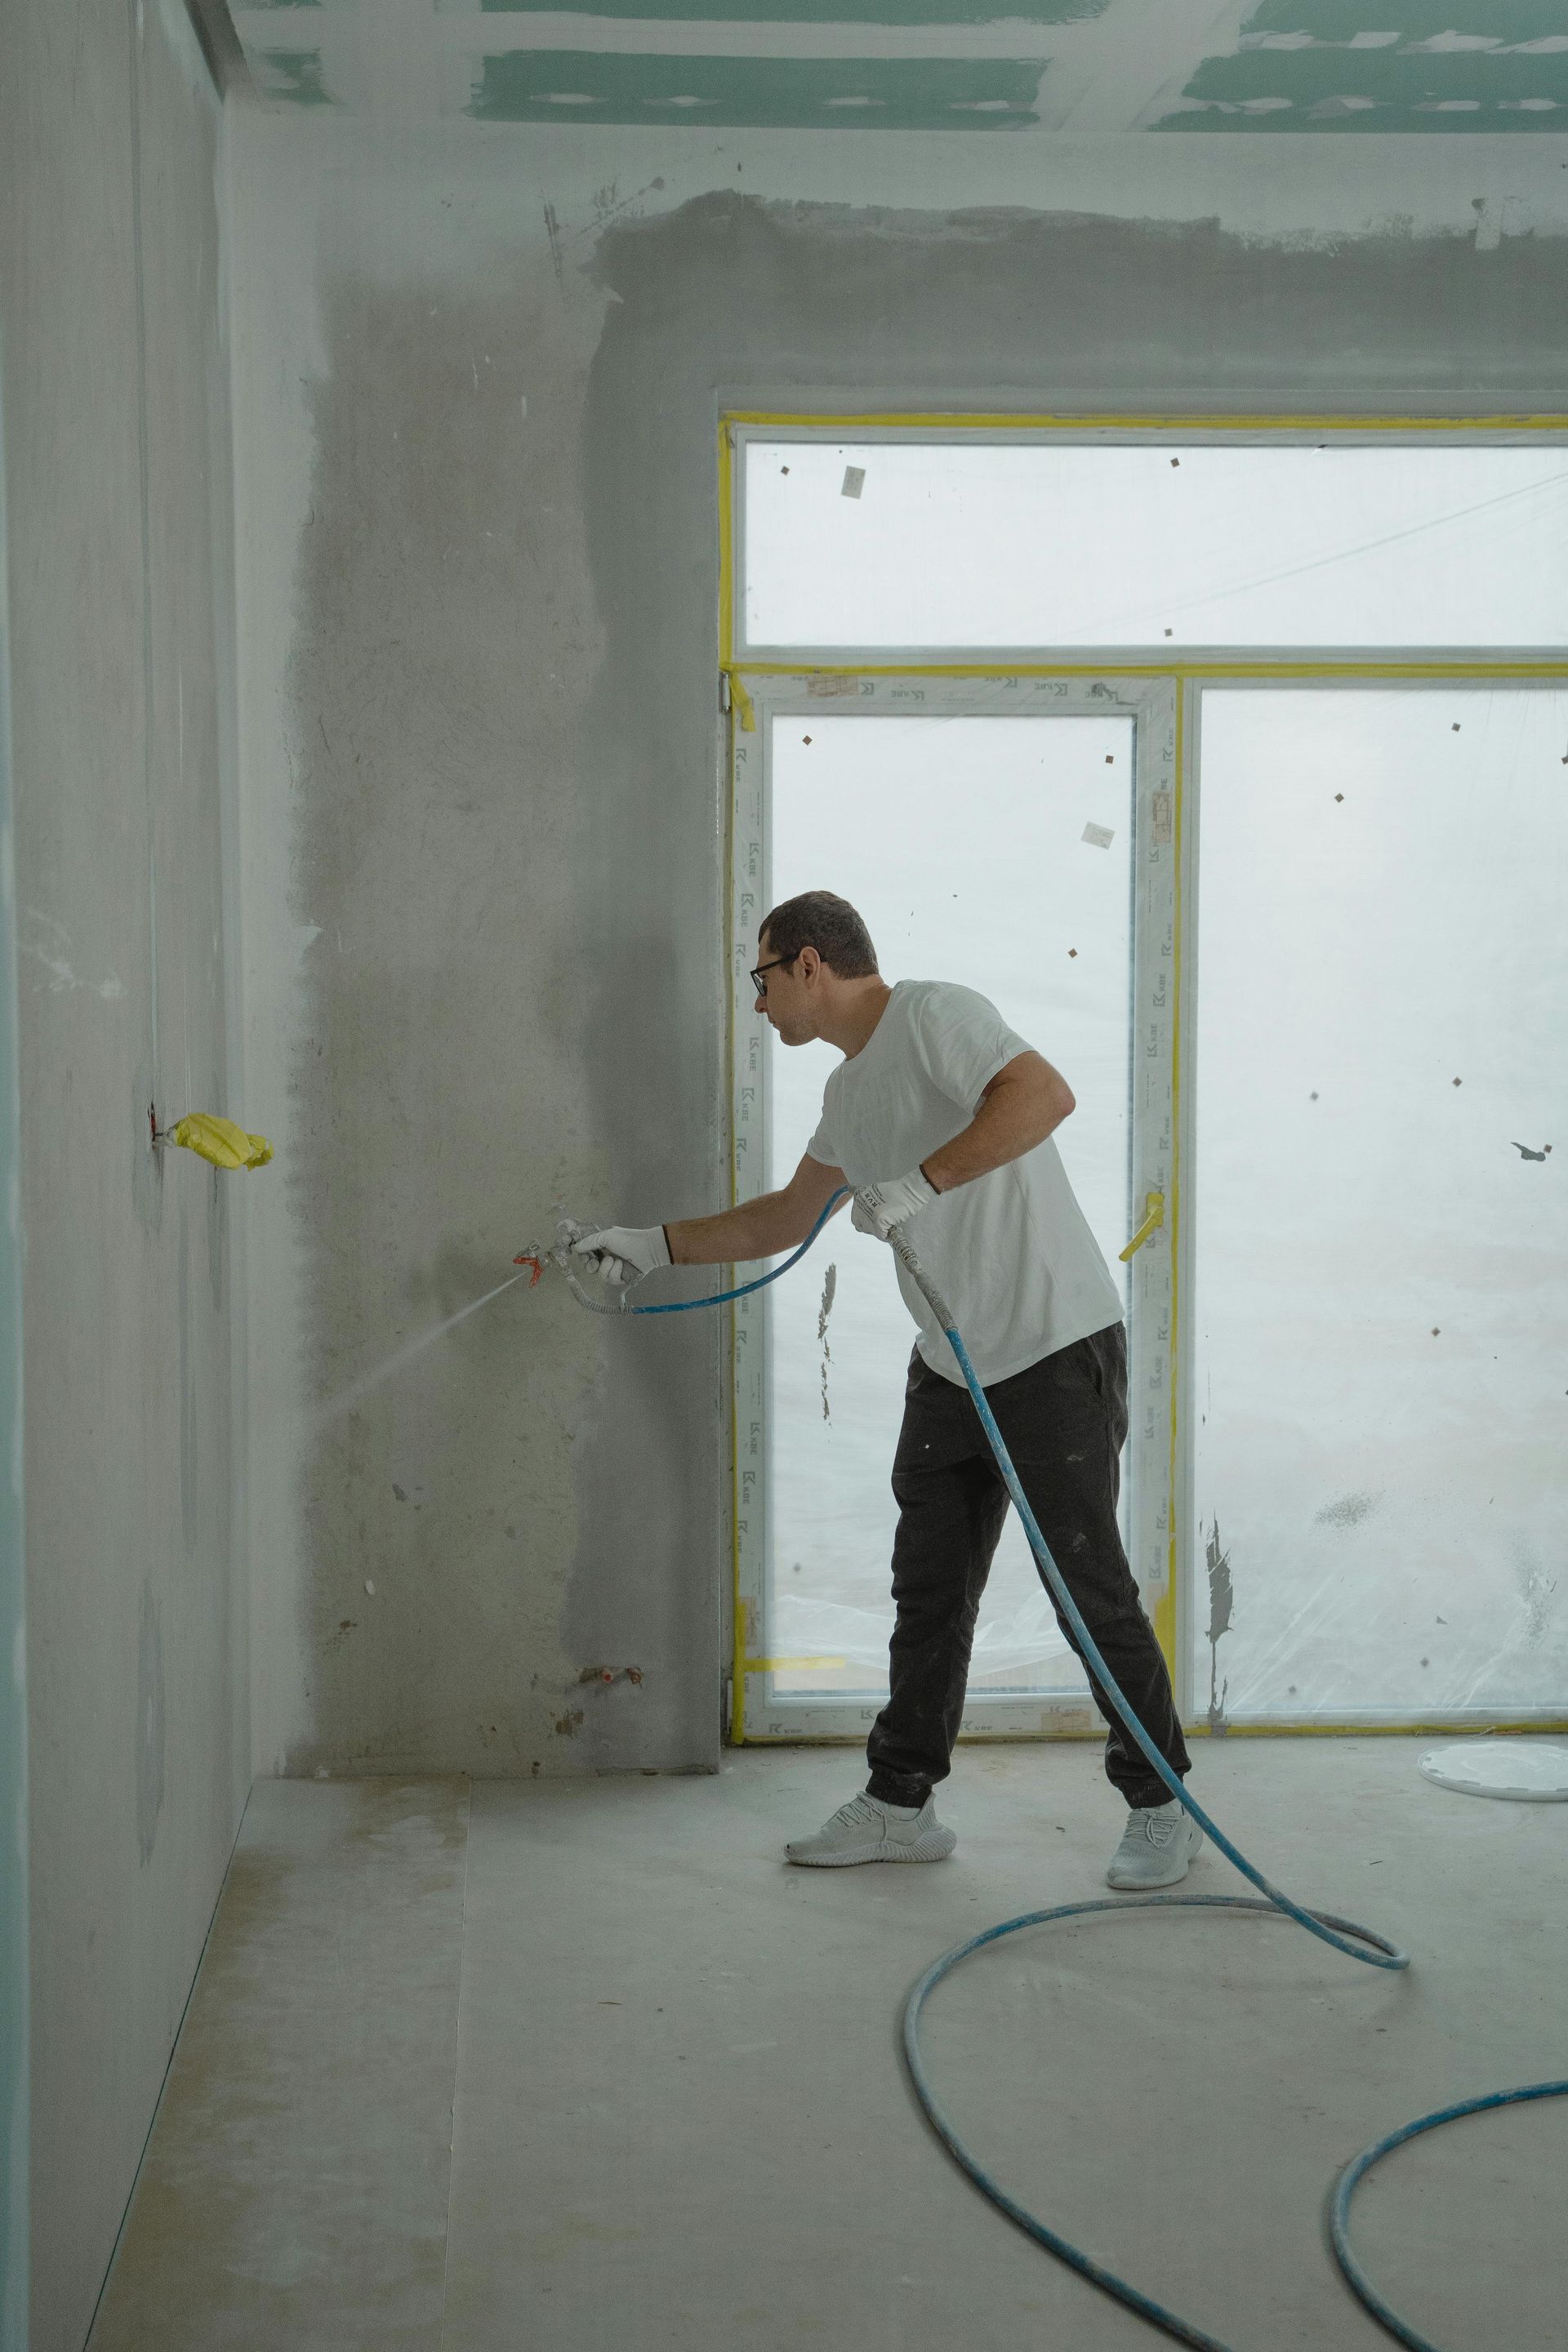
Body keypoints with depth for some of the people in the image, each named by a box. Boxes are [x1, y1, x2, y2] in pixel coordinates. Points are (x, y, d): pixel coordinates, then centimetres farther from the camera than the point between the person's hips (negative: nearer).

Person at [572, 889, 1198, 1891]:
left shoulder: (934, 1017, -13)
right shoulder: (850, 1091, 16)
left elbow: (1046, 1094, -29)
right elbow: (784, 1219, 27)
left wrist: (918, 1183, -29)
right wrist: (657, 1243, 24)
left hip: (1059, 1351, -9)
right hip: (951, 1368, 9)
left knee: (1092, 1585, -2)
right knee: (929, 1590, 12)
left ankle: (1162, 1808, 13)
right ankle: (901, 1805, 22)